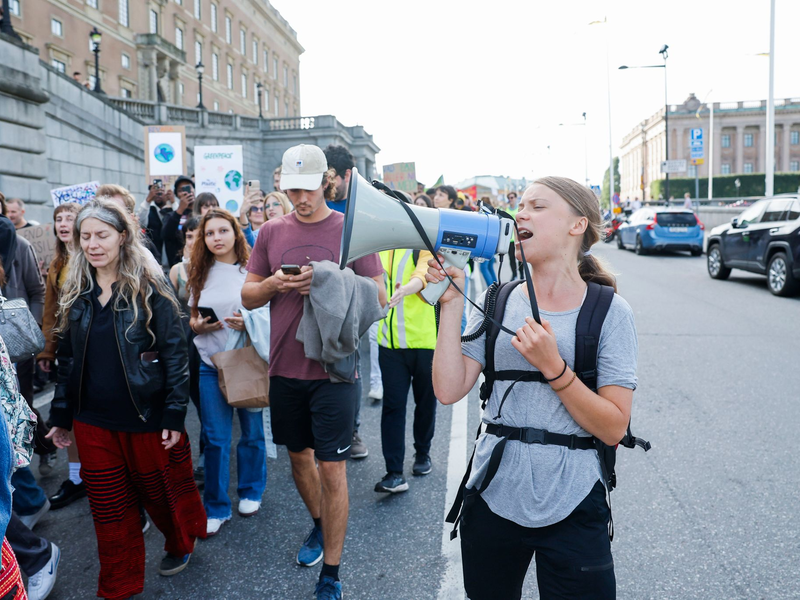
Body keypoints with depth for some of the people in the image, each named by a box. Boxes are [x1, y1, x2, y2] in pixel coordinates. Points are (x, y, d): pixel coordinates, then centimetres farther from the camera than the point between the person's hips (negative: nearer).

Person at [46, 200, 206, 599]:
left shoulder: (149, 288, -10)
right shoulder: (76, 293, 5)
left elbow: (174, 353, -11)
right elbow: (67, 359, 12)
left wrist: (174, 415, -15)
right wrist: (61, 416, 12)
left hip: (146, 417, -4)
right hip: (93, 421, 4)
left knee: (162, 491, 14)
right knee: (108, 507, 12)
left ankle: (181, 544, 43)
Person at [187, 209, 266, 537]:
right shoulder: (200, 275, 7)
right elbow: (192, 320, 13)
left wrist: (248, 323, -19)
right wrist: (199, 325, -8)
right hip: (211, 363, 2)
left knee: (252, 432, 10)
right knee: (215, 438, 5)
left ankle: (251, 492, 32)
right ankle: (216, 507, 20)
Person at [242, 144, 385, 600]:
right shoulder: (271, 232, 5)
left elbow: (379, 296, -5)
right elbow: (248, 296, 8)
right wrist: (273, 284, -13)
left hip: (334, 368, -4)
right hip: (285, 368, 4)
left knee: (331, 467, 1)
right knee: (299, 454, 19)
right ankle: (320, 524, 47)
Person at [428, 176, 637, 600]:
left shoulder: (609, 313, -8)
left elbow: (613, 428, -11)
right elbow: (448, 390, -9)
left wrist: (551, 365, -22)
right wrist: (451, 303, -13)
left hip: (571, 505, -3)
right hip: (492, 496, 3)